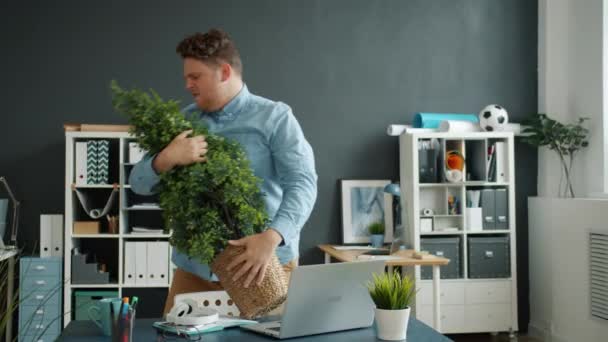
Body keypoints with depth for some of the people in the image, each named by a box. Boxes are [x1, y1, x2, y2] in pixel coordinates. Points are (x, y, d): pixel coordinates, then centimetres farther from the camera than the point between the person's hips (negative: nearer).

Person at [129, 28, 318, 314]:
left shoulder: (274, 117, -3)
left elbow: (302, 183, -13)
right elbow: (139, 183, 5)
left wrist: (272, 238, -29)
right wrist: (167, 159, -17)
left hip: (265, 264, -3)